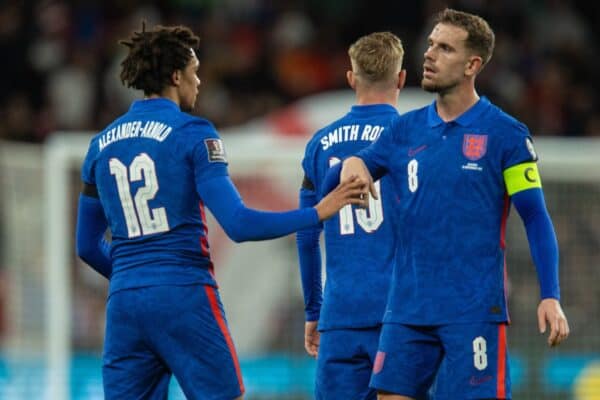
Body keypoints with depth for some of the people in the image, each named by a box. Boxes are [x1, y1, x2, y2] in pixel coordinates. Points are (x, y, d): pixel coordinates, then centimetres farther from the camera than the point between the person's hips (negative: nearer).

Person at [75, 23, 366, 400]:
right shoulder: (192, 134, -5)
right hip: (185, 298, -5)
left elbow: (88, 246, 18)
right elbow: (239, 224, -14)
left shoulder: (101, 145, 12)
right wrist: (318, 213, -7)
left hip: (124, 299, 5)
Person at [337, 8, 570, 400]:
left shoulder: (505, 135, -3)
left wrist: (550, 297, -11)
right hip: (407, 308, 5)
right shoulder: (406, 129, 10)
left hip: (476, 311, -5)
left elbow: (536, 219, -3)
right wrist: (352, 166, -11)